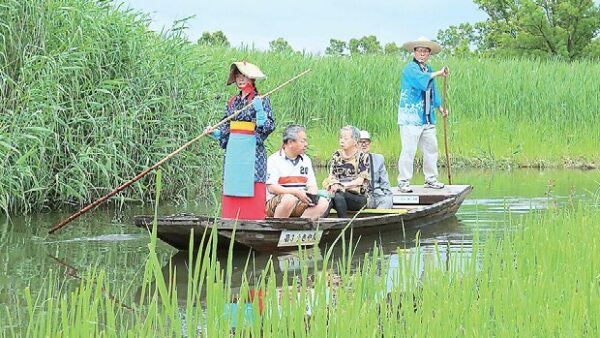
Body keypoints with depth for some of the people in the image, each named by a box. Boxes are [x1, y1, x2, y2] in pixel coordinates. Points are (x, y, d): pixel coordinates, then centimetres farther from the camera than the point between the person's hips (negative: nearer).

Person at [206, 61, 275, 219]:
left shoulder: (261, 100, 0)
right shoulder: (233, 101, 15)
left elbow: (269, 126, -7)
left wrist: (259, 110, -20)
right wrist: (215, 132, 2)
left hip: (252, 150, -5)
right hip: (233, 150, 6)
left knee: (251, 191, -8)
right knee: (231, 190, 3)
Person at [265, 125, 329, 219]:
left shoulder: (306, 160, 16)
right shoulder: (274, 160, -4)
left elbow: (312, 185, 14)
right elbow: (271, 188, -14)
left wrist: (312, 196, -11)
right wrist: (296, 192, -22)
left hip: (299, 202, 6)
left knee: (323, 203, -16)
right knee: (290, 199, -38)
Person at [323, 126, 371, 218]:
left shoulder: (363, 157, 2)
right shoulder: (336, 156, 15)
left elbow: (360, 181, -6)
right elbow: (331, 176, 9)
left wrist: (342, 186, -17)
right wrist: (334, 184, -15)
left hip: (358, 197, -3)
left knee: (338, 195, -35)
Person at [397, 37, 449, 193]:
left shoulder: (429, 69, 19)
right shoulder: (410, 68, -8)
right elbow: (421, 79, -28)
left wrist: (440, 107, 27)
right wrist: (438, 73, -21)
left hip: (427, 118, 8)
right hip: (411, 117, -8)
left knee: (431, 148, 10)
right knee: (409, 150, -9)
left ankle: (431, 179, 20)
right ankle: (403, 181, -5)